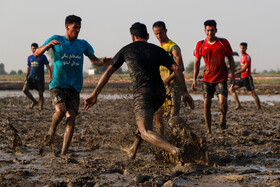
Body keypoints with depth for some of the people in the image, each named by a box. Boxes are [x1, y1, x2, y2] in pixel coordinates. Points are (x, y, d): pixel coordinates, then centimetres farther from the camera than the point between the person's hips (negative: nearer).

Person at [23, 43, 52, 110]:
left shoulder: (42, 56, -2)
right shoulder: (29, 58, 10)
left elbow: (48, 67, -6)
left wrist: (50, 76, -19)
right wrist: (26, 78, 18)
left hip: (40, 79, -3)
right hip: (31, 77, 3)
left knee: (40, 94, -2)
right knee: (24, 90, -13)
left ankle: (40, 109, 8)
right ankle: (34, 101, 6)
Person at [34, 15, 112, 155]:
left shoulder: (83, 44, 10)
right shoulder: (56, 40, 3)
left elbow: (94, 60, 16)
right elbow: (37, 54, 0)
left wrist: (103, 62, -8)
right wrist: (48, 45, -22)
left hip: (74, 88, 3)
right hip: (57, 85, -3)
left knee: (71, 118, -10)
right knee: (60, 111, -26)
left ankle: (63, 154, -7)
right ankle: (52, 130, 7)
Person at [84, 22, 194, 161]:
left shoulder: (126, 50, 15)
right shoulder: (157, 50, 18)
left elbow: (108, 72, 14)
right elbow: (176, 68, 5)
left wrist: (95, 94, 16)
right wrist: (185, 92, 5)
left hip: (142, 92, -5)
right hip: (160, 93, 5)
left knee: (145, 132, -11)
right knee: (145, 118, 33)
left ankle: (174, 150, -35)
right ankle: (133, 151, 43)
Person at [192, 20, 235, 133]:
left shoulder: (223, 42, 0)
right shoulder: (200, 45, 2)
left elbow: (230, 59, 7)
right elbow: (197, 62, 9)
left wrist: (232, 74, -3)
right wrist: (195, 79, 4)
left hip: (221, 78, -1)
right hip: (207, 78, 2)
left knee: (223, 102, -17)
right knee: (207, 104, -2)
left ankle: (223, 118, 16)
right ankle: (208, 130, 9)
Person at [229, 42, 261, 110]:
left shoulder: (247, 57, -12)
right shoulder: (242, 56, 15)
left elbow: (244, 68, -21)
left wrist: (235, 73, -30)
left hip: (247, 78, -9)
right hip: (242, 78, 9)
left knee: (252, 93, -4)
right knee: (231, 89, 2)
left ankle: (259, 108, 4)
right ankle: (238, 105, -1)